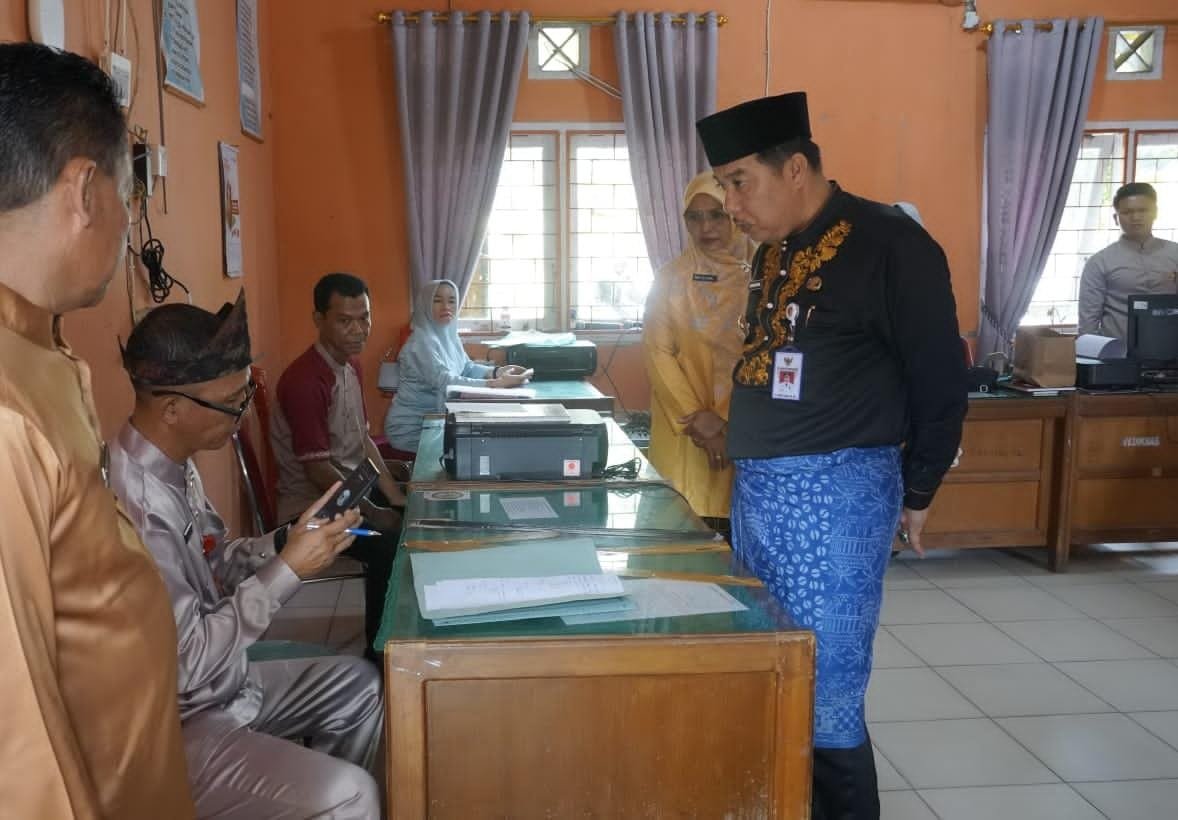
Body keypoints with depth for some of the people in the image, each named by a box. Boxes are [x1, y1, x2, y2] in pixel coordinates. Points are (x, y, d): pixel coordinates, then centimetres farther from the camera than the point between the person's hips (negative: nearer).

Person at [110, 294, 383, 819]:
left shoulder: (174, 464, -1)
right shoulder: (133, 504, -32)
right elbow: (188, 663, -28)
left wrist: (287, 541, -5)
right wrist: (288, 570, -23)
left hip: (222, 681, 10)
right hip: (174, 723, -10)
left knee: (361, 685, 19)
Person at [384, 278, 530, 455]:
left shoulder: (449, 333, 5)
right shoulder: (422, 341, -22)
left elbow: (467, 367, 10)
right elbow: (445, 382, -32)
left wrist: (497, 371, -10)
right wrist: (497, 384, -38)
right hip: (412, 428, -8)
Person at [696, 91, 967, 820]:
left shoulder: (889, 244, -11)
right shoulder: (773, 253, 13)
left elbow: (941, 379, -7)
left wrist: (915, 494, 0)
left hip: (833, 494, -8)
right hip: (757, 489, 8)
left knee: (824, 699, 0)